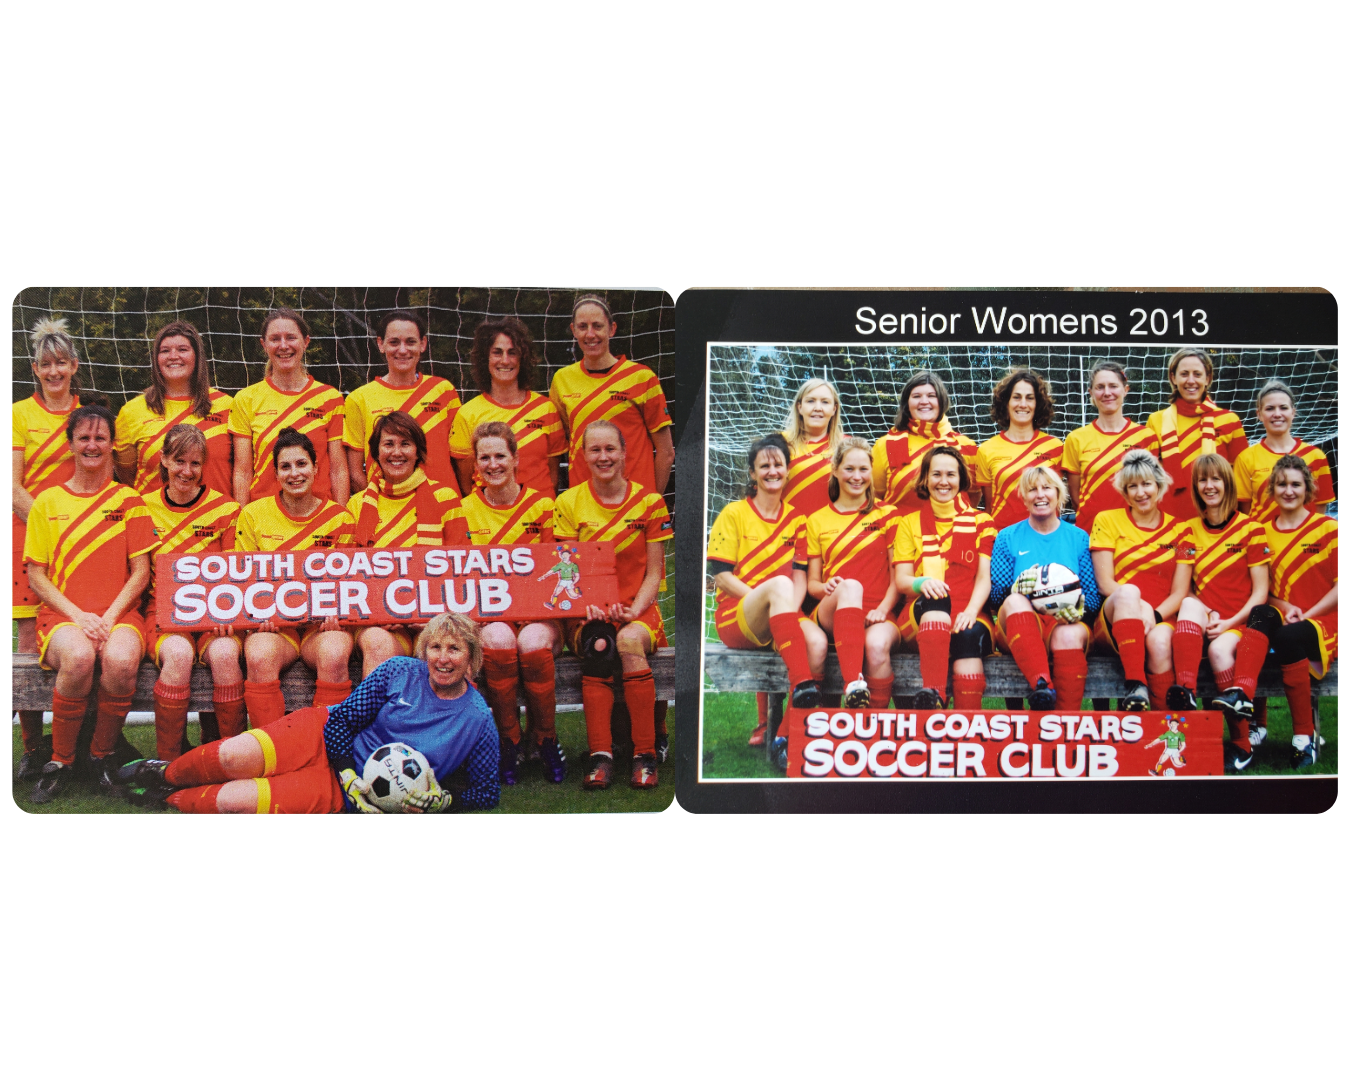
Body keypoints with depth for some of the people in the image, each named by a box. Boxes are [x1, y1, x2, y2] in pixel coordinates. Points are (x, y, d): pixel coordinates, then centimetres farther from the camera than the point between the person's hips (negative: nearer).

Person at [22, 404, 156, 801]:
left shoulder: (129, 501, 10)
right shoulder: (47, 502, 11)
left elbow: (141, 572, 5)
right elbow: (36, 575, 7)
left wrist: (109, 617, -11)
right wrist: (78, 615, -9)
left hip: (119, 613, 0)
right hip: (61, 613, 0)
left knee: (121, 661, -35)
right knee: (78, 657, -36)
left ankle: (102, 754, -8)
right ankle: (60, 761, -14)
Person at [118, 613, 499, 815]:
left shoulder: (477, 720, -7)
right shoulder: (400, 671, -5)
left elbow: (487, 792, 2)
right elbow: (345, 719, -2)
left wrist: (442, 801, -16)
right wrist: (349, 775, -16)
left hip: (346, 791, -2)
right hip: (326, 736, 2)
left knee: (231, 802, -20)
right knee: (234, 756, -23)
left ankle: (168, 799, 11)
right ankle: (166, 774, 12)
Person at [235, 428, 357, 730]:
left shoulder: (340, 518, 9)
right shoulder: (253, 514, 9)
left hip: (323, 623, 0)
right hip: (272, 622, 0)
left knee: (334, 656, -35)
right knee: (259, 658, -35)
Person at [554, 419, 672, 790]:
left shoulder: (649, 502, 6)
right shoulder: (569, 503, 7)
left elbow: (653, 573, 4)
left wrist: (634, 610, -15)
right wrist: (586, 605, -17)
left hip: (636, 609, 0)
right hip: (586, 611, 0)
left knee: (630, 641, -35)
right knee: (596, 645, -35)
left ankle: (645, 755, -30)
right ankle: (600, 755, -34)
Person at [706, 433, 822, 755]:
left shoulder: (796, 518, 15)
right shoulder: (734, 513, 5)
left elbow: (800, 576, 7)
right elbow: (720, 574, -3)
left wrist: (789, 610, -13)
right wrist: (765, 597, -15)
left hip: (781, 618, 4)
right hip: (735, 616, -3)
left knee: (817, 642, -31)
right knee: (779, 583, -36)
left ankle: (789, 726, -22)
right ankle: (802, 686, -50)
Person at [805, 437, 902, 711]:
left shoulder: (888, 515, 12)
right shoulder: (817, 521, 17)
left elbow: (898, 576, 6)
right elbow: (812, 582, 13)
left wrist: (882, 610, -12)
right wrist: (826, 588, -11)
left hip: (878, 616, -1)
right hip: (831, 615, 1)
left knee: (877, 645, -38)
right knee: (850, 586, -36)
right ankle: (853, 685, -51)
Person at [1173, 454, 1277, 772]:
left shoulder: (1251, 529, 2)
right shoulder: (1191, 530, 12)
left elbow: (1260, 591, -3)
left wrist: (1230, 622, -16)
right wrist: (1207, 616, -12)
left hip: (1241, 620, -3)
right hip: (1205, 620, 3)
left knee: (1219, 649, -35)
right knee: (1190, 603, -31)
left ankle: (1241, 742, -36)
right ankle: (1186, 693, -46)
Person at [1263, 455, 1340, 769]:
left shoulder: (1330, 529, 2)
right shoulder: (1264, 533, 14)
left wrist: (1306, 615, -12)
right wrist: (1285, 606, -5)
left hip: (1323, 623, -3)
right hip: (1281, 619, 4)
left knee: (1288, 637, -37)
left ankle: (1305, 737, -29)